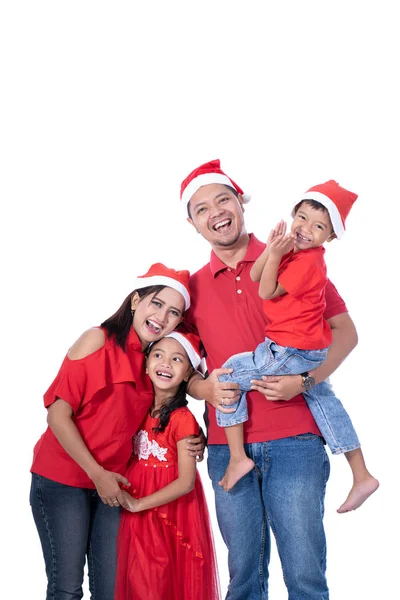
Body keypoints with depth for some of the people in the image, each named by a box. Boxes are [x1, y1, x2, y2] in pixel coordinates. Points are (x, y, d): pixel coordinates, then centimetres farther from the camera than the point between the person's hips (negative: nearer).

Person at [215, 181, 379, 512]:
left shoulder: (307, 262, -20)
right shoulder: (292, 249, 8)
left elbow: (267, 292, -17)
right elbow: (255, 276, 4)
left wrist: (276, 255, -19)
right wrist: (271, 248, -10)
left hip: (291, 353, -11)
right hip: (312, 353, 11)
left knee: (229, 376, -5)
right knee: (323, 400, 21)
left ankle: (237, 457, -3)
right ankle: (361, 476, 30)